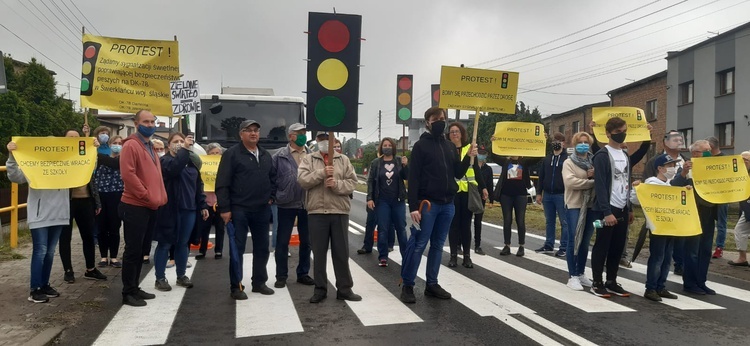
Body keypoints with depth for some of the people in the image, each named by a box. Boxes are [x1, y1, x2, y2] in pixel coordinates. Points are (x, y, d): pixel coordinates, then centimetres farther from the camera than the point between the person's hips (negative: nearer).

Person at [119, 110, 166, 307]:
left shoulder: (151, 147, 17)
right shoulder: (131, 145, -11)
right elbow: (127, 174, -20)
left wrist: (160, 197, 11)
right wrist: (146, 196, -17)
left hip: (151, 207, 9)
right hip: (135, 206, -9)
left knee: (141, 249, 14)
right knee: (133, 250, -3)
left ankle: (134, 288, 24)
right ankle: (128, 292, 6)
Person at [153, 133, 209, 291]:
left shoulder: (191, 162, 14)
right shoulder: (164, 160, -3)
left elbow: (198, 185, 16)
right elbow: (173, 168, -28)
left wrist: (202, 205, 12)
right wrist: (185, 150, -27)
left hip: (188, 209, 5)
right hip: (169, 209, -5)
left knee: (183, 243, 13)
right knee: (165, 244, 2)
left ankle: (181, 276, 24)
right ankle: (160, 278, 12)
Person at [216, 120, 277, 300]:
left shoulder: (266, 155, 13)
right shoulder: (231, 154, -6)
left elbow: (273, 177, 24)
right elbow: (222, 183, -10)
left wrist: (271, 196, 10)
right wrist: (224, 208, -15)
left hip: (262, 209, 6)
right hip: (239, 209, -6)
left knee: (262, 247, 11)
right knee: (237, 248, 0)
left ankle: (259, 282, 24)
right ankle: (236, 287, 8)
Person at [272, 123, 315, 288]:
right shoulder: (280, 155, -4)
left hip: (307, 204, 3)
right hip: (287, 204, -3)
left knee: (306, 241, 11)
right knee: (282, 242, 5)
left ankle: (303, 273, 25)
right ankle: (281, 276, 17)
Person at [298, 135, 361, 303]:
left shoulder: (343, 160, 9)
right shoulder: (308, 159, 7)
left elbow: (352, 182, 1)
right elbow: (302, 180, -7)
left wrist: (337, 184, -16)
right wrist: (322, 173, -18)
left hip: (340, 212, 1)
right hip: (316, 212, 0)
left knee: (341, 252, 7)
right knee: (319, 253, 7)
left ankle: (344, 289, 17)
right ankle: (320, 289, 18)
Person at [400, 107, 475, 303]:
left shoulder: (450, 147, 15)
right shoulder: (421, 145, -4)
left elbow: (458, 174, 16)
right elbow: (413, 178, -10)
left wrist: (469, 158, -2)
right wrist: (413, 206, -17)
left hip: (448, 204, 6)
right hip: (427, 203, -6)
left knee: (438, 246, 11)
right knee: (418, 245, -4)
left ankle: (432, 284, 19)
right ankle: (407, 285, 4)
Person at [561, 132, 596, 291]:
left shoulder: (594, 162, 12)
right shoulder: (569, 162, -1)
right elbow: (570, 182, -17)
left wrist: (596, 175, -13)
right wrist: (593, 182, -14)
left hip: (591, 205, 5)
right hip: (575, 205, -5)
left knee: (585, 241, 11)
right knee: (573, 241, -4)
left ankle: (581, 274, 22)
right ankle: (572, 276, 1)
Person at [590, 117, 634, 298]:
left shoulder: (625, 156, 15)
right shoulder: (602, 155, -10)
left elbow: (627, 183, 19)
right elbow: (600, 186, -16)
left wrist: (630, 209, 15)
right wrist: (607, 211, -20)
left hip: (622, 209, 7)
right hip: (608, 209, -7)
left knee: (618, 247, 9)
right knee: (602, 246, 0)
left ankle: (612, 281, 19)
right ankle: (597, 283, 8)